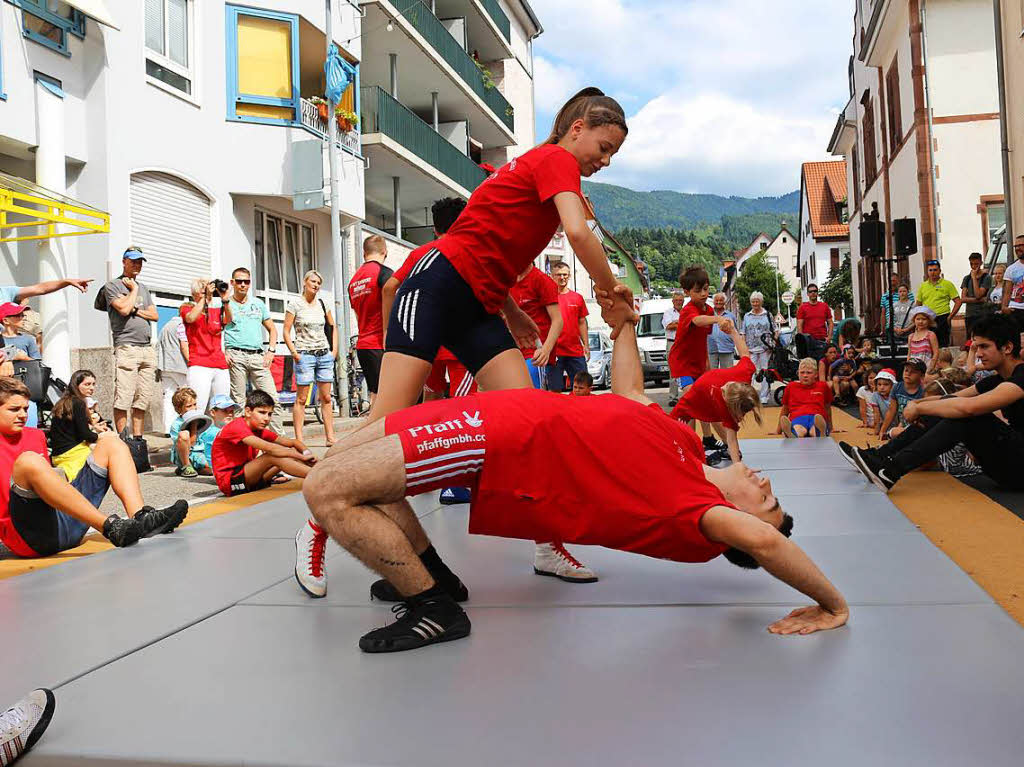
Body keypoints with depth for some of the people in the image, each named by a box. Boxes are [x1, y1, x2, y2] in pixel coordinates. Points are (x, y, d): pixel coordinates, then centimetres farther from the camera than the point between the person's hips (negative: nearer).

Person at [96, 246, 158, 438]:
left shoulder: (143, 288, 24)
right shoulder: (112, 286, 4)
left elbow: (155, 315, 15)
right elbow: (124, 309, -12)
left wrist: (136, 311, -1)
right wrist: (133, 289, 2)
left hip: (148, 349, 6)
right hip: (126, 348, -6)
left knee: (142, 399, 5)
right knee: (123, 399, -10)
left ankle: (137, 438, 10)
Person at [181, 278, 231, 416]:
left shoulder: (217, 311, 20)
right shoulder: (187, 308, 11)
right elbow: (191, 318, -13)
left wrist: (225, 300, -12)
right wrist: (205, 296, -10)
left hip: (221, 366, 5)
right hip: (199, 365, -4)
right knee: (197, 409, -17)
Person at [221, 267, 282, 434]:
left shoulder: (258, 304, 19)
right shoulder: (225, 304, 7)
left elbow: (272, 329, 20)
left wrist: (271, 351, 8)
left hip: (258, 356, 3)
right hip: (236, 356, -3)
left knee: (272, 398, -4)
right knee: (238, 401, -3)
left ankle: (280, 436, 0)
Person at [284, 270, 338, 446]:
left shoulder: (322, 304, 10)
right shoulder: (295, 303, -2)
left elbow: (333, 326, 20)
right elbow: (286, 331, -3)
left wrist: (334, 350, 10)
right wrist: (294, 353, -12)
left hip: (324, 355, 5)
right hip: (304, 355, -4)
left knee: (326, 397, 4)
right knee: (301, 398, -4)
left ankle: (330, 436, 8)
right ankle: (299, 439, -3)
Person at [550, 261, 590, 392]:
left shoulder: (577, 298, 12)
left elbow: (582, 323, 16)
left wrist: (586, 345, 11)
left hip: (576, 351, 4)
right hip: (555, 351, -3)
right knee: (555, 389, 0)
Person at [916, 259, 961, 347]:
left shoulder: (947, 284, 3)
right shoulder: (923, 286, 13)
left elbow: (958, 302, 1)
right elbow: (918, 304, 18)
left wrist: (950, 317, -5)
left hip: (942, 319, -3)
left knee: (943, 346, -2)